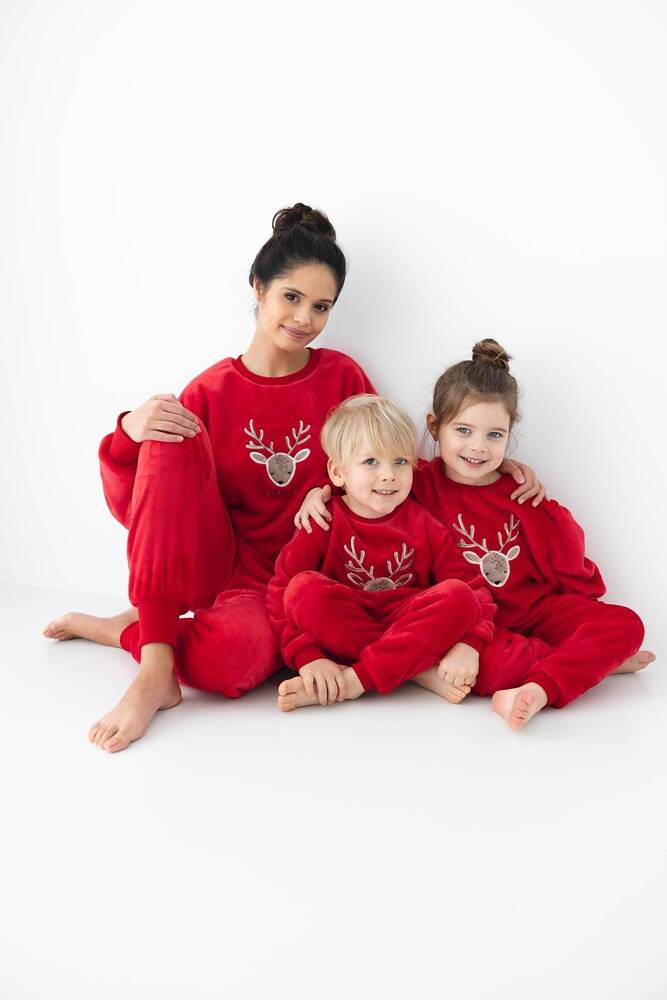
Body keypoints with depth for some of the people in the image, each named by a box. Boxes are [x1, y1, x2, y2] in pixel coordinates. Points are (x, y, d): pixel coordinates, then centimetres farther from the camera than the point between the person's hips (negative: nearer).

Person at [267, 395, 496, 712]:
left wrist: (468, 644, -23)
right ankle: (422, 671, -24)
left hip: (411, 627, 1)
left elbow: (473, 587, -3)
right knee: (304, 588, -28)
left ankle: (354, 681, -30)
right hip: (339, 633, -1)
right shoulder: (324, 523, -3)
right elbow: (281, 592, -11)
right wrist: (308, 657, -26)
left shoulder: (423, 525, 3)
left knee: (458, 595, -25)